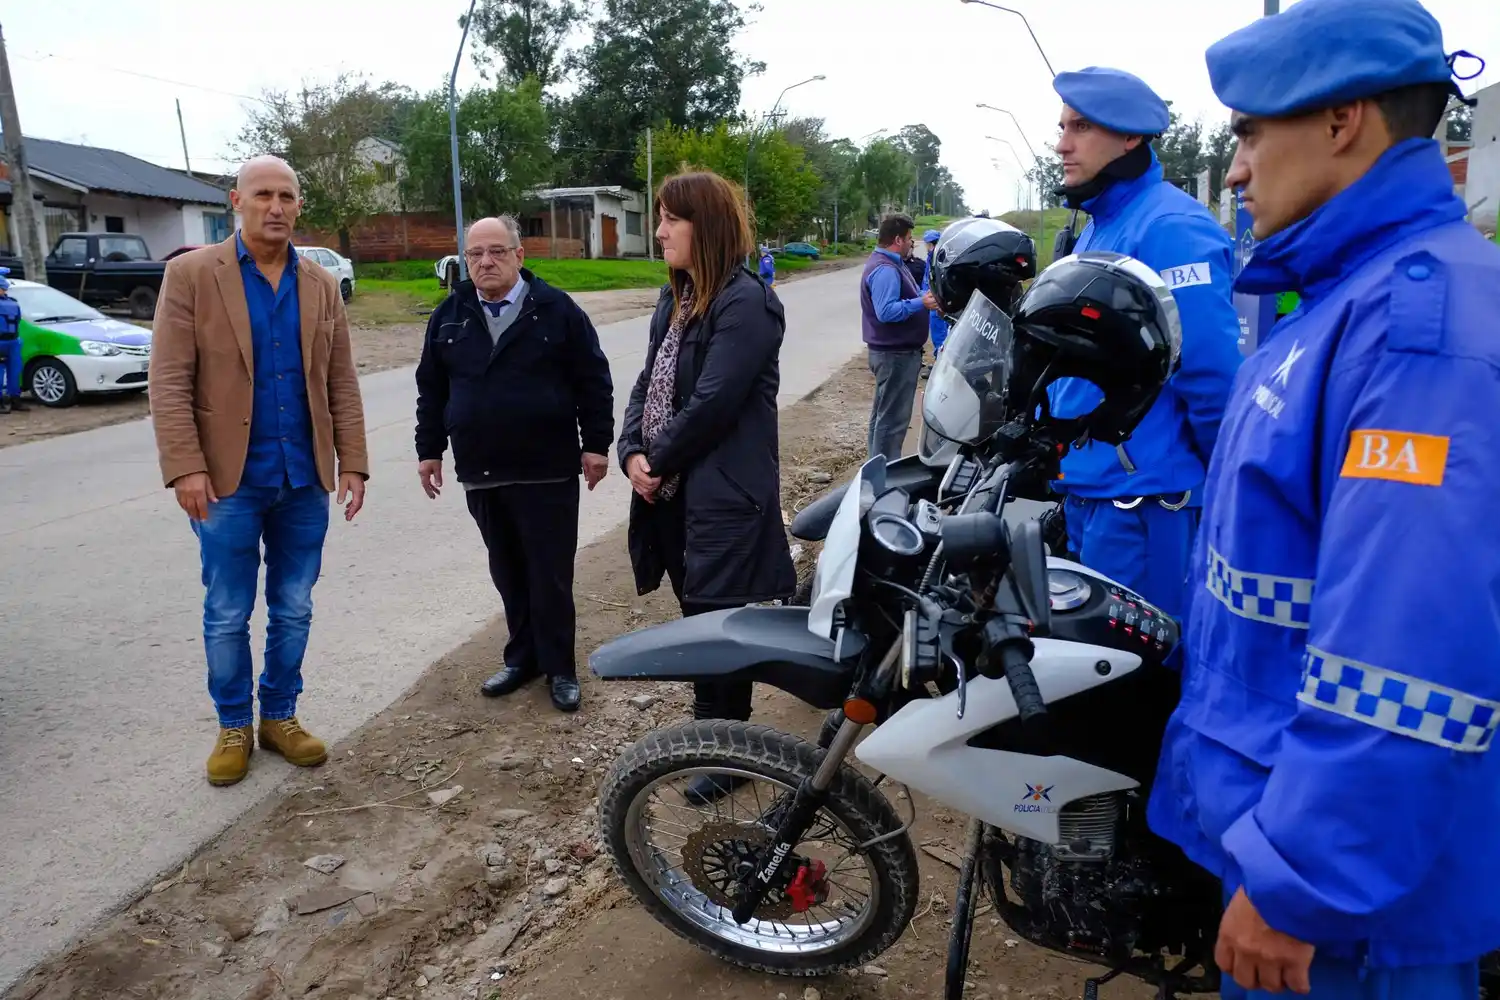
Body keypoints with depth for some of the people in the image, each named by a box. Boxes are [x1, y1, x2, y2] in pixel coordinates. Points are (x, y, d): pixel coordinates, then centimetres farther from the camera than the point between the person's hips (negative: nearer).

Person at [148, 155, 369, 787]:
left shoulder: (321, 286, 8)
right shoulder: (190, 275, -2)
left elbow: (341, 385, 7)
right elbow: (170, 381, -7)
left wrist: (352, 463, 1)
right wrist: (185, 467, -15)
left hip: (305, 480, 3)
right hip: (230, 479, -3)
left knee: (293, 611, 12)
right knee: (227, 616, 8)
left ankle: (280, 717, 28)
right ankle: (233, 727, 26)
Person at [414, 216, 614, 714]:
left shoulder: (557, 310, -3)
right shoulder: (449, 316, 9)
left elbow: (593, 380, -2)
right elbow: (431, 389, 14)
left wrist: (596, 444, -6)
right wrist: (429, 449, 12)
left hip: (547, 471, -4)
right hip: (480, 473, 4)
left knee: (550, 575, 2)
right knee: (508, 574, 13)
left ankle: (559, 667, 15)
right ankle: (523, 656, 27)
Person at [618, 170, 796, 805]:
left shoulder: (745, 303, -15)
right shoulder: (676, 298, 14)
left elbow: (711, 404, -21)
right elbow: (648, 382, 11)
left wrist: (659, 461, -10)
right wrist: (633, 454, -4)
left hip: (724, 492, -9)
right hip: (672, 489, 9)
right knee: (697, 612, 18)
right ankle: (715, 727, 37)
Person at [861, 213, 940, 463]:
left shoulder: (888, 264, 14)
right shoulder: (885, 270, -22)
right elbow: (886, 311, -31)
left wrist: (924, 295, 4)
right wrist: (921, 303, -28)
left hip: (892, 351, 11)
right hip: (896, 353, -11)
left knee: (884, 412, 18)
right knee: (893, 417, -6)